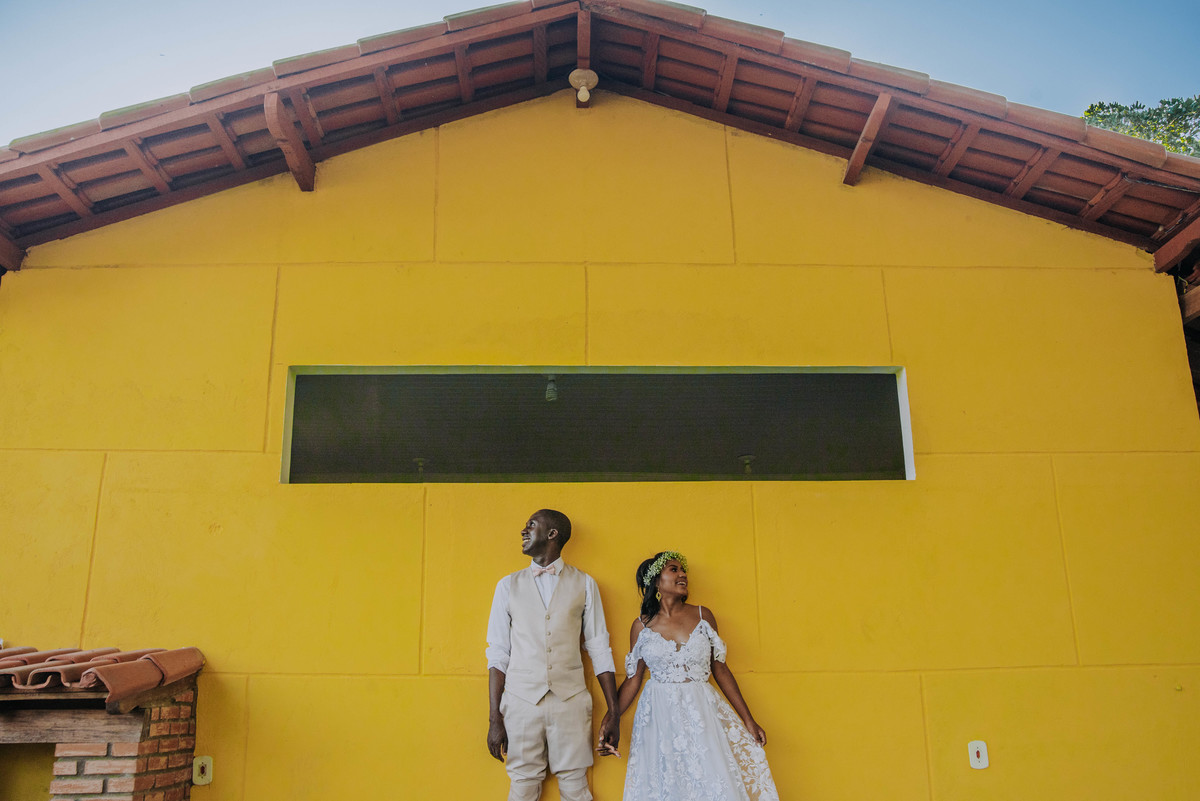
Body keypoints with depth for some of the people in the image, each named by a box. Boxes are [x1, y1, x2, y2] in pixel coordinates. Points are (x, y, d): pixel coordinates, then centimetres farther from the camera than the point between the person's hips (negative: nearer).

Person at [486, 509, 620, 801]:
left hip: (571, 701, -1)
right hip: (521, 702, 1)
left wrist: (613, 712, 2)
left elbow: (599, 649, 6)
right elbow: (498, 654, 6)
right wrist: (494, 719, 0)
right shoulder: (509, 585, 9)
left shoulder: (584, 584, 6)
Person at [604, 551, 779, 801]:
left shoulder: (703, 616, 3)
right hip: (660, 719, 0)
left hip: (702, 714, 1)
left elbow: (720, 669, 7)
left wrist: (748, 720, 6)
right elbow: (633, 679, 7)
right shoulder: (641, 626, 2)